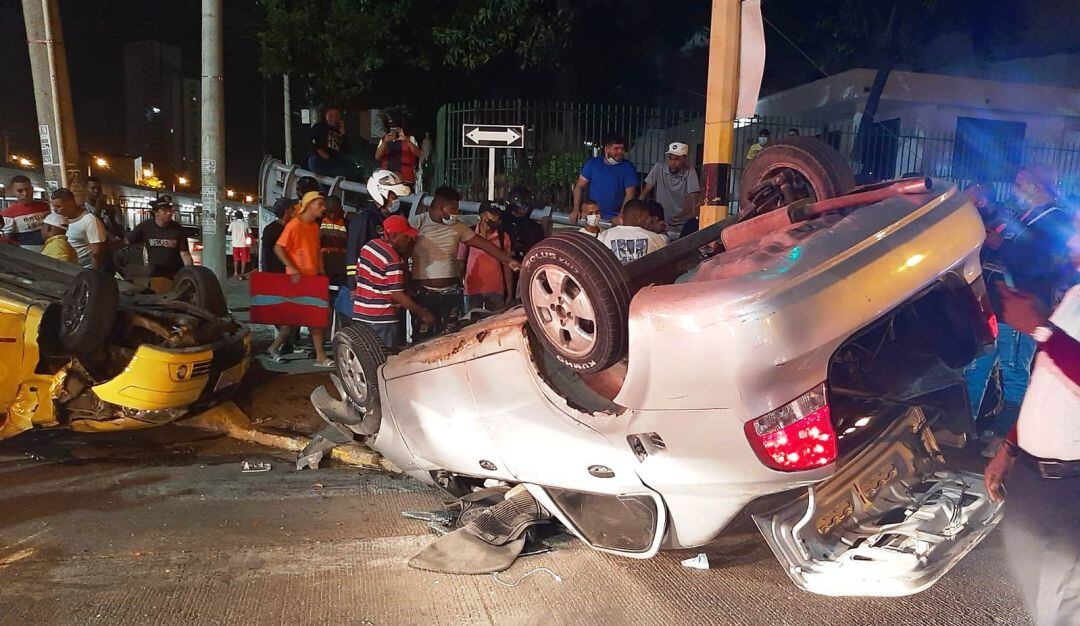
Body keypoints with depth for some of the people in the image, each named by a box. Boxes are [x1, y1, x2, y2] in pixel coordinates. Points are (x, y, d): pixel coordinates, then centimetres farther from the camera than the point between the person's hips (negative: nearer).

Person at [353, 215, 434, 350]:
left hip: (360, 314, 9)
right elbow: (398, 294, -21)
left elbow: (358, 275, 14)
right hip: (382, 318, -9)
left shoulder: (369, 245, 6)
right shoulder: (393, 259, -20)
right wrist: (423, 313, -15)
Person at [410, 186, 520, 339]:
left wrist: (508, 260, 4)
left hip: (451, 292, 4)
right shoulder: (418, 223, -4)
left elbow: (483, 243, 9)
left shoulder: (457, 226, 8)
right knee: (423, 338, 0)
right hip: (424, 291, -3)